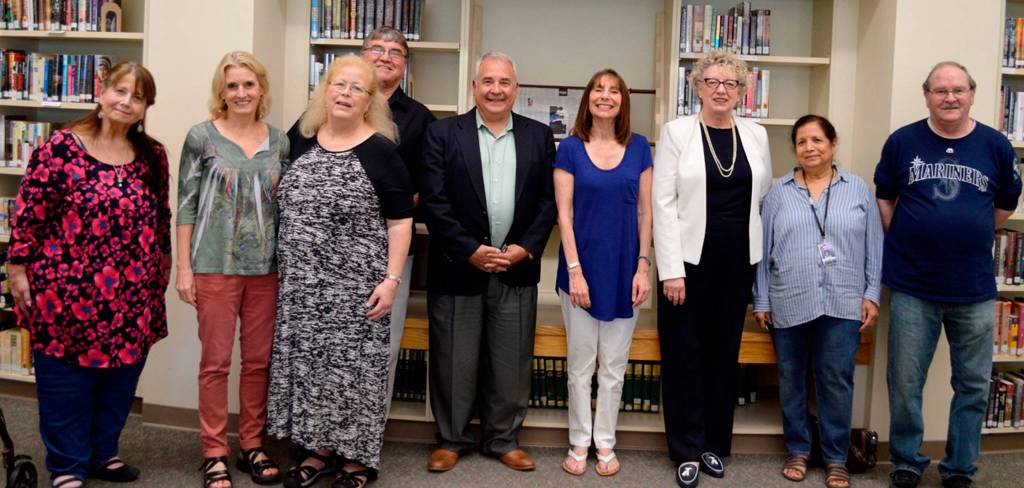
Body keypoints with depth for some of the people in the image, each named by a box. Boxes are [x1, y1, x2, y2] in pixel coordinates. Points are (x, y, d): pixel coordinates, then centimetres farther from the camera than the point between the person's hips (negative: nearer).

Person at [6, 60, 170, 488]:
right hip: (67, 288, -4)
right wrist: (17, 269, -6)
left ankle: (103, 453, 32)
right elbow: (29, 212, -7)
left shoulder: (152, 156, 5)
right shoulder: (61, 147, -9)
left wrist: (163, 268, 17)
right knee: (66, 380, 8)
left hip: (132, 295, 5)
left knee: (120, 379, 13)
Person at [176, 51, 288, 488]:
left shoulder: (279, 141, 7)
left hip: (266, 267, 3)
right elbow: (187, 204, -2)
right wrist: (184, 267, -6)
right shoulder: (202, 137, -2)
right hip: (215, 266, -3)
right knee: (216, 362, 3)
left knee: (259, 360, 9)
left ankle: (252, 446, 24)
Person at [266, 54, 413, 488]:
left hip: (354, 284, -5)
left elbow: (400, 222, -7)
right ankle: (320, 449, 27)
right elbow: (283, 201, 17)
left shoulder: (380, 151, -6)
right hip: (300, 283, 5)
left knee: (351, 364, 2)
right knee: (306, 361, 11)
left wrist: (391, 279, -14)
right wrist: (282, 267, 13)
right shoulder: (300, 139, 8)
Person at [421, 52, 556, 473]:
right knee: (454, 360, 7)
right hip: (457, 266, -2)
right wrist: (470, 251, -13)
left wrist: (525, 249, -8)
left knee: (511, 361, 9)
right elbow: (434, 201, -7)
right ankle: (451, 439, 24)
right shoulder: (443, 133, 0)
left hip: (517, 267, 2)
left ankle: (504, 440, 25)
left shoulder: (539, 136, 7)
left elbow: (548, 200, 4)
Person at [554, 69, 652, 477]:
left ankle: (605, 443, 24)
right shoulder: (570, 148, -1)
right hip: (582, 267, -1)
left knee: (614, 365, 10)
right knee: (580, 363, 8)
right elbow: (564, 213, -5)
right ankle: (579, 442, 22)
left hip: (624, 268, 2)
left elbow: (644, 211, 4)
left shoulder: (639, 147, 4)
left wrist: (643, 267, -2)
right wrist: (574, 270, -11)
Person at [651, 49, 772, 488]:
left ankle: (715, 444, 24)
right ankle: (688, 450, 15)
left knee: (724, 353, 10)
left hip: (737, 260, 3)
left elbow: (765, 198, 12)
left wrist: (765, 260, 6)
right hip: (689, 258, -3)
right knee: (684, 353, 3)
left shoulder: (756, 135, 8)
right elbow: (663, 202, -8)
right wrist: (672, 269, -14)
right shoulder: (677, 132, -3)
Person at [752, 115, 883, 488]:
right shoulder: (779, 191, 5)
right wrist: (761, 301, 3)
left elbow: (874, 248, 7)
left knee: (837, 381, 3)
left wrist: (872, 295, 1)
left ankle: (836, 457, 17)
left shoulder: (859, 190, 6)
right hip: (789, 304, 1)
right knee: (791, 380, 9)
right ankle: (798, 450, 25)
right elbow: (763, 250, 5)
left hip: (843, 304, 0)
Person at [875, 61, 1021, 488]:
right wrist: (903, 241, 3)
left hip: (975, 288, 1)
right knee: (905, 384, 7)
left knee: (973, 386, 10)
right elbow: (884, 198, 10)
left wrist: (968, 235, 11)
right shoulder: (902, 141, -1)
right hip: (912, 285, -1)